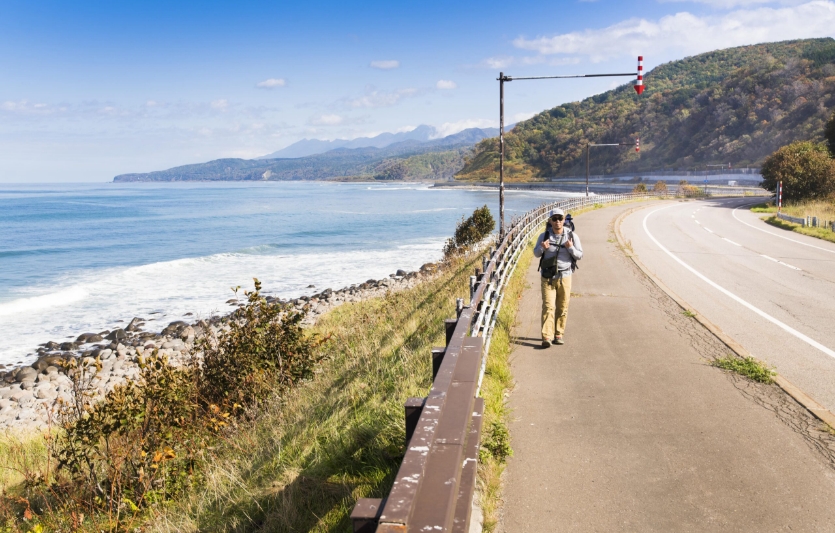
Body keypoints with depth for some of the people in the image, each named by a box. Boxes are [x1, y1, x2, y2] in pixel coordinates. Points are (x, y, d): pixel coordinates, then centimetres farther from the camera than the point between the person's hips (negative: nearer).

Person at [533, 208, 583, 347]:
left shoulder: (572, 236, 1)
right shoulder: (544, 236, 1)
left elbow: (580, 255, 3)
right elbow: (536, 253, 10)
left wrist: (571, 248, -17)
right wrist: (542, 248, -12)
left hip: (565, 276, 1)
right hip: (548, 277, -1)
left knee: (563, 308, 5)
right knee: (548, 306, -9)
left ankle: (559, 334, 17)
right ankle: (547, 337, -13)